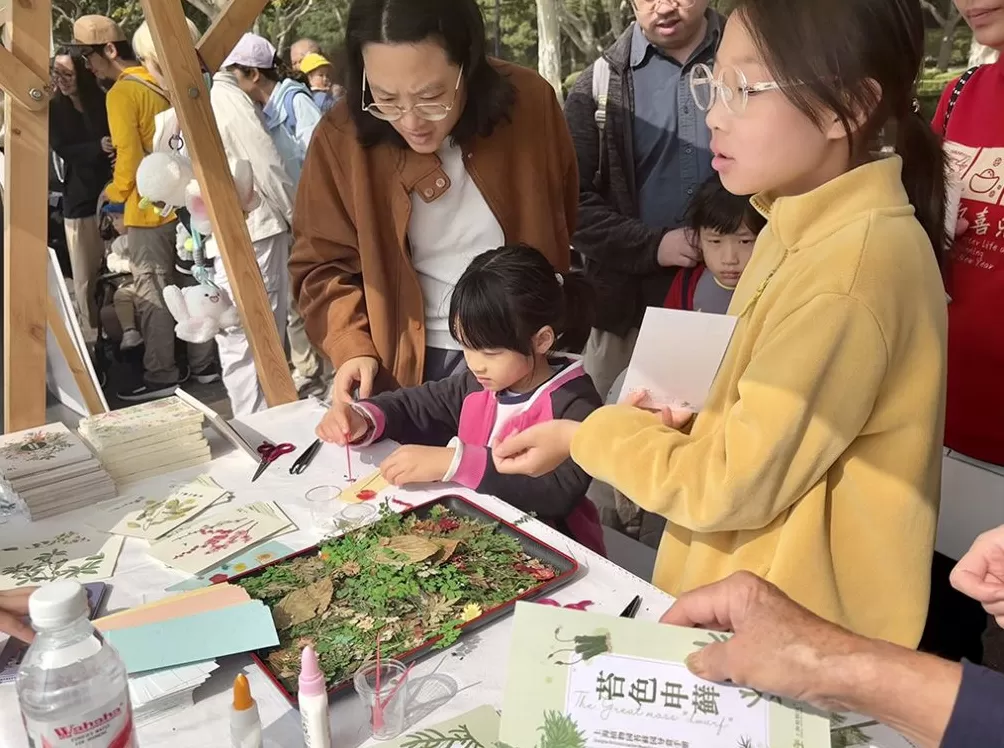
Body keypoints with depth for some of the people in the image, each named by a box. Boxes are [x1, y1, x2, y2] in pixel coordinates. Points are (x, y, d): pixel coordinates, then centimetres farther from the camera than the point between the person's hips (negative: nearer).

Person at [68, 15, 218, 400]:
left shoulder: (121, 92, -12)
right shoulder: (160, 84, 11)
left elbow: (130, 157, -16)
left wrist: (115, 193, 0)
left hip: (149, 208, -8)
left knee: (152, 294, 0)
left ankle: (161, 375, 7)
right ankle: (203, 362, 19)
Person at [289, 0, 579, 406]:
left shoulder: (530, 101, -12)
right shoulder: (341, 139, -14)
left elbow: (562, 225, 3)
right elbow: (322, 264, -4)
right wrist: (352, 348, -18)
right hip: (407, 366, 0)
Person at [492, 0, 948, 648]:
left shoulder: (848, 269, -27)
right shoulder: (814, 228, 2)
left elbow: (734, 485, -22)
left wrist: (584, 439, -12)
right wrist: (692, 423, -4)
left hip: (801, 639, -8)